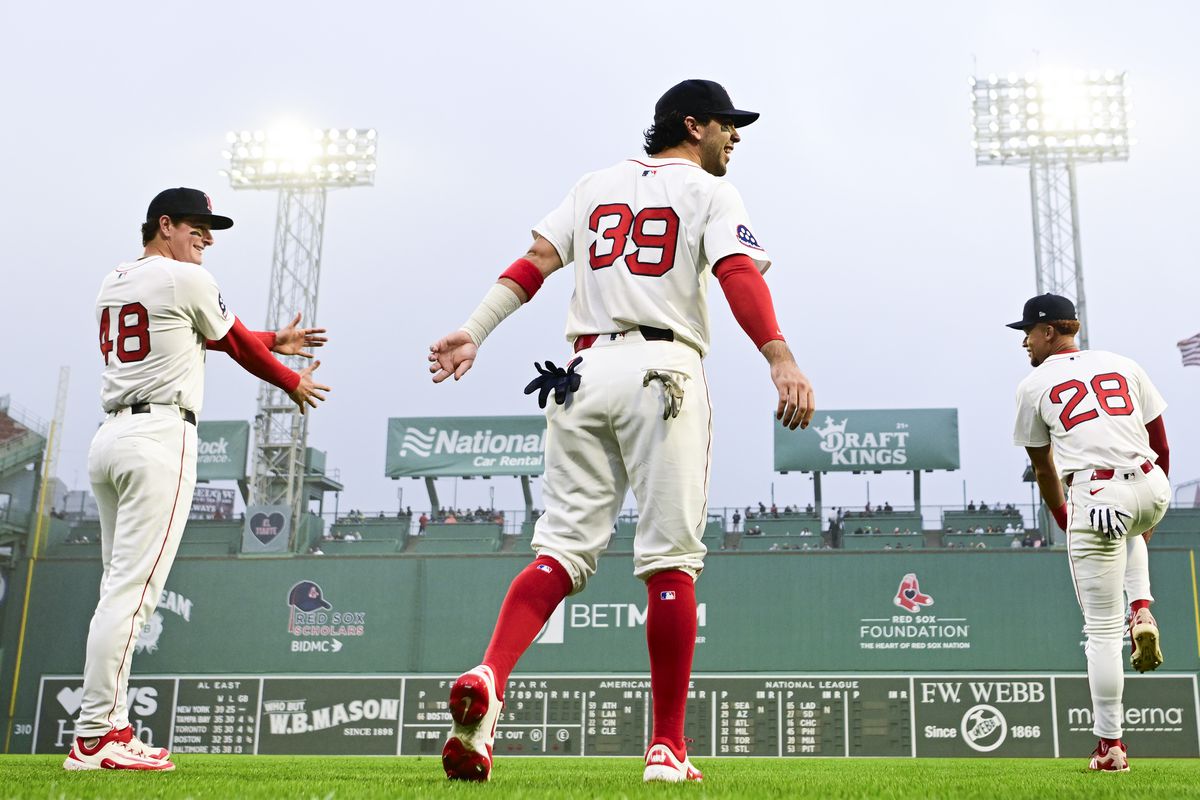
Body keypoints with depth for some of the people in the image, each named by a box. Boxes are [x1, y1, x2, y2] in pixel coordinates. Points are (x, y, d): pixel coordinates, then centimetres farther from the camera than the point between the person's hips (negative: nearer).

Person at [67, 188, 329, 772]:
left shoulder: (111, 285, 21)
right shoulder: (185, 278, -2)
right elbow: (237, 345, 8)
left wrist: (273, 342, 32)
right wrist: (294, 382, 24)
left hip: (109, 438, 9)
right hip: (159, 438, -9)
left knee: (122, 589, 11)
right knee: (133, 590, -11)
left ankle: (111, 729, 12)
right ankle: (92, 739, -12)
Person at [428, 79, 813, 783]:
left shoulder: (597, 185, 22)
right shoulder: (710, 191, 7)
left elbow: (535, 261, 10)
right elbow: (740, 275, -11)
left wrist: (474, 331, 3)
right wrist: (781, 360, -24)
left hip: (582, 373, 5)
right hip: (661, 370, -4)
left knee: (565, 547, 2)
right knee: (671, 557, -2)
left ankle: (489, 677, -22)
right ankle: (667, 748, 1)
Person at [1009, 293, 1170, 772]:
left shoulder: (1034, 386, 9)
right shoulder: (1124, 365, 18)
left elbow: (1043, 469, 15)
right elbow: (1162, 444, 18)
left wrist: (1064, 522, 29)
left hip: (1096, 499, -4)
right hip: (1151, 488, 4)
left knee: (1101, 630, 2)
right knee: (1129, 533, 42)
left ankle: (1110, 747, 5)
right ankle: (1141, 610, 17)